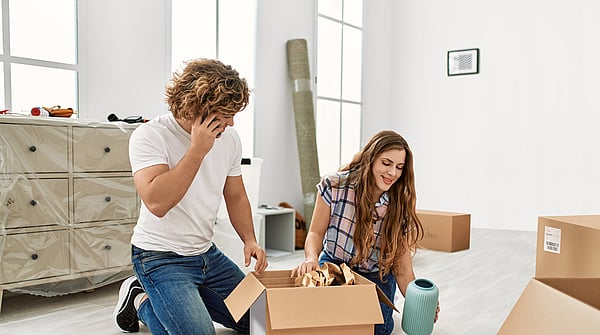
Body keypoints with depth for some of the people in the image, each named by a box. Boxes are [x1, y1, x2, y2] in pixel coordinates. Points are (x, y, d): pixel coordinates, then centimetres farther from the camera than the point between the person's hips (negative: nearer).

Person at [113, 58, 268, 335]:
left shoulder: (229, 138, -1)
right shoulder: (149, 136, -20)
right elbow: (157, 202, -34)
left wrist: (249, 239, -5)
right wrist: (198, 149, -32)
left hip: (207, 254, 7)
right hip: (160, 257, -6)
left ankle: (184, 296, 23)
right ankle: (141, 301, 7)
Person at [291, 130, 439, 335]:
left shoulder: (401, 208, -14)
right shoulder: (334, 186, -17)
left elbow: (403, 270, -11)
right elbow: (316, 233, -7)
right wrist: (311, 258, -28)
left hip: (376, 277, 0)